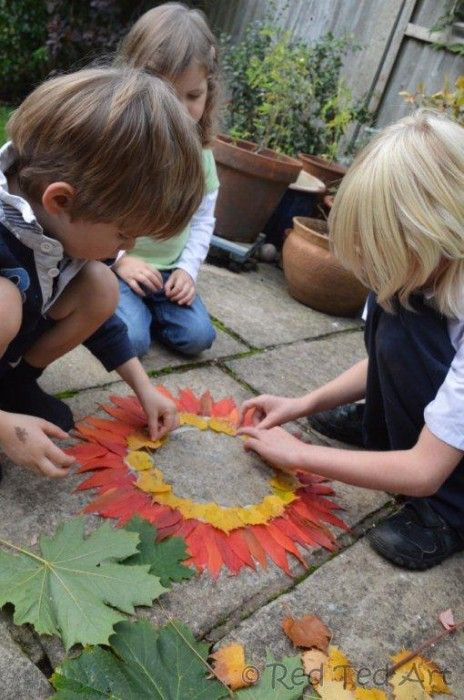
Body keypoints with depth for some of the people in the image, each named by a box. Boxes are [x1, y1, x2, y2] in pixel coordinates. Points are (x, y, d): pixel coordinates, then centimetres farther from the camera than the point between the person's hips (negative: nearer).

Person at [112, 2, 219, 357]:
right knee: (131, 341, -23)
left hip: (169, 270, 5)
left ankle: (146, 306, 17)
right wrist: (119, 258, -16)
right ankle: (125, 303, 11)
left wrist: (188, 269, -5)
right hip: (115, 265, -4)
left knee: (197, 337, -9)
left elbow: (204, 218, 6)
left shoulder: (200, 151, 0)